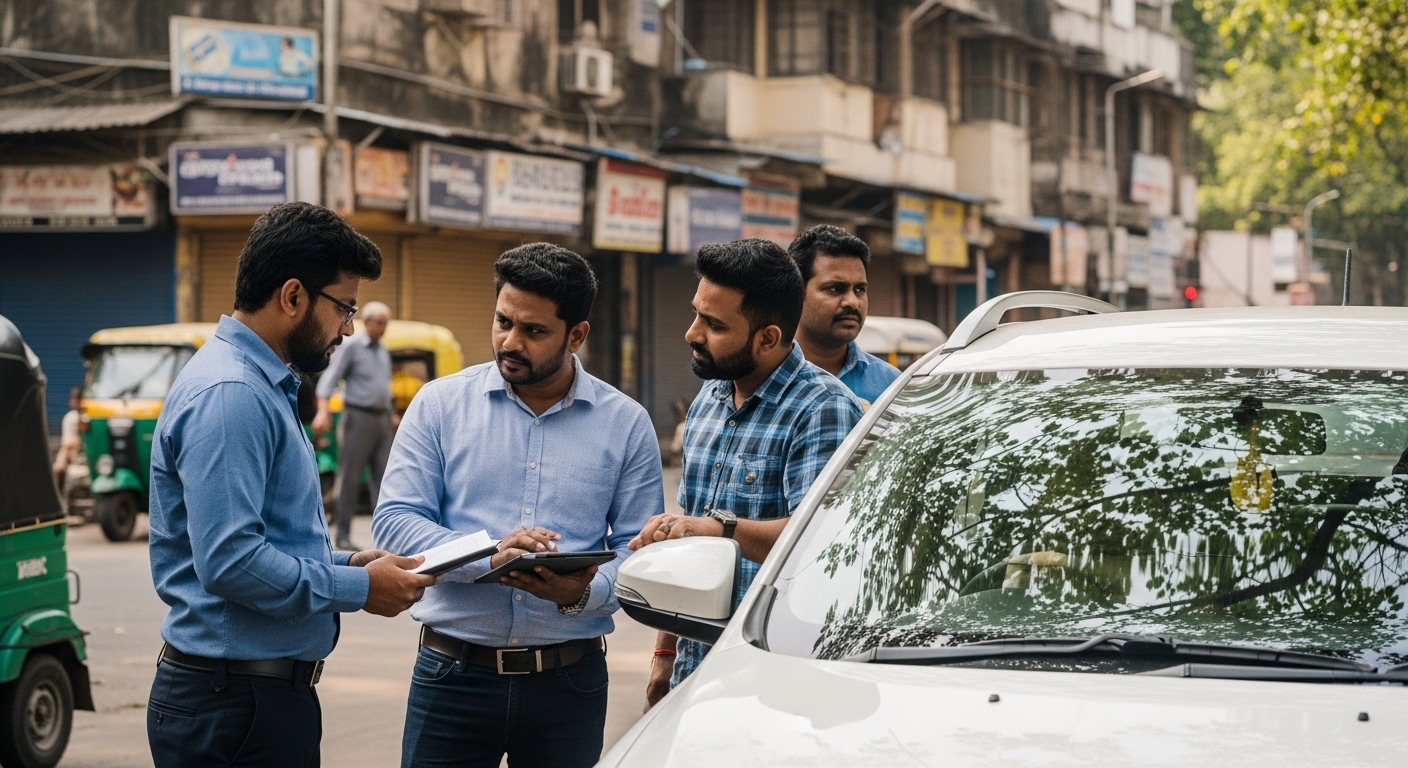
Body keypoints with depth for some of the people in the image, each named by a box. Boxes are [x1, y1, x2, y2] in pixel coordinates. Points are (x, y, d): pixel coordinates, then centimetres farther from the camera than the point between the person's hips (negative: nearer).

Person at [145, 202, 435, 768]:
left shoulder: (261, 387, 17)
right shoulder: (229, 394, -17)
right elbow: (230, 561, -25)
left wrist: (344, 564, 8)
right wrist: (358, 589, -15)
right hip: (234, 701, -10)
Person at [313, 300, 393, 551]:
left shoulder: (383, 351, 16)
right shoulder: (350, 347, -4)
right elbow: (329, 380, -10)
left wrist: (390, 414, 19)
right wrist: (323, 411, -22)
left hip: (382, 419, 7)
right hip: (358, 417, -7)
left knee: (382, 477, 3)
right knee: (350, 477, -4)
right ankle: (343, 535, -1)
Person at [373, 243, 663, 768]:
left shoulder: (626, 424, 4)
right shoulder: (440, 404, 3)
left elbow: (639, 549, 2)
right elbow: (393, 521, -4)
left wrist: (585, 592, -19)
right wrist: (488, 557, -20)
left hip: (570, 680, 1)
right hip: (453, 674, 0)